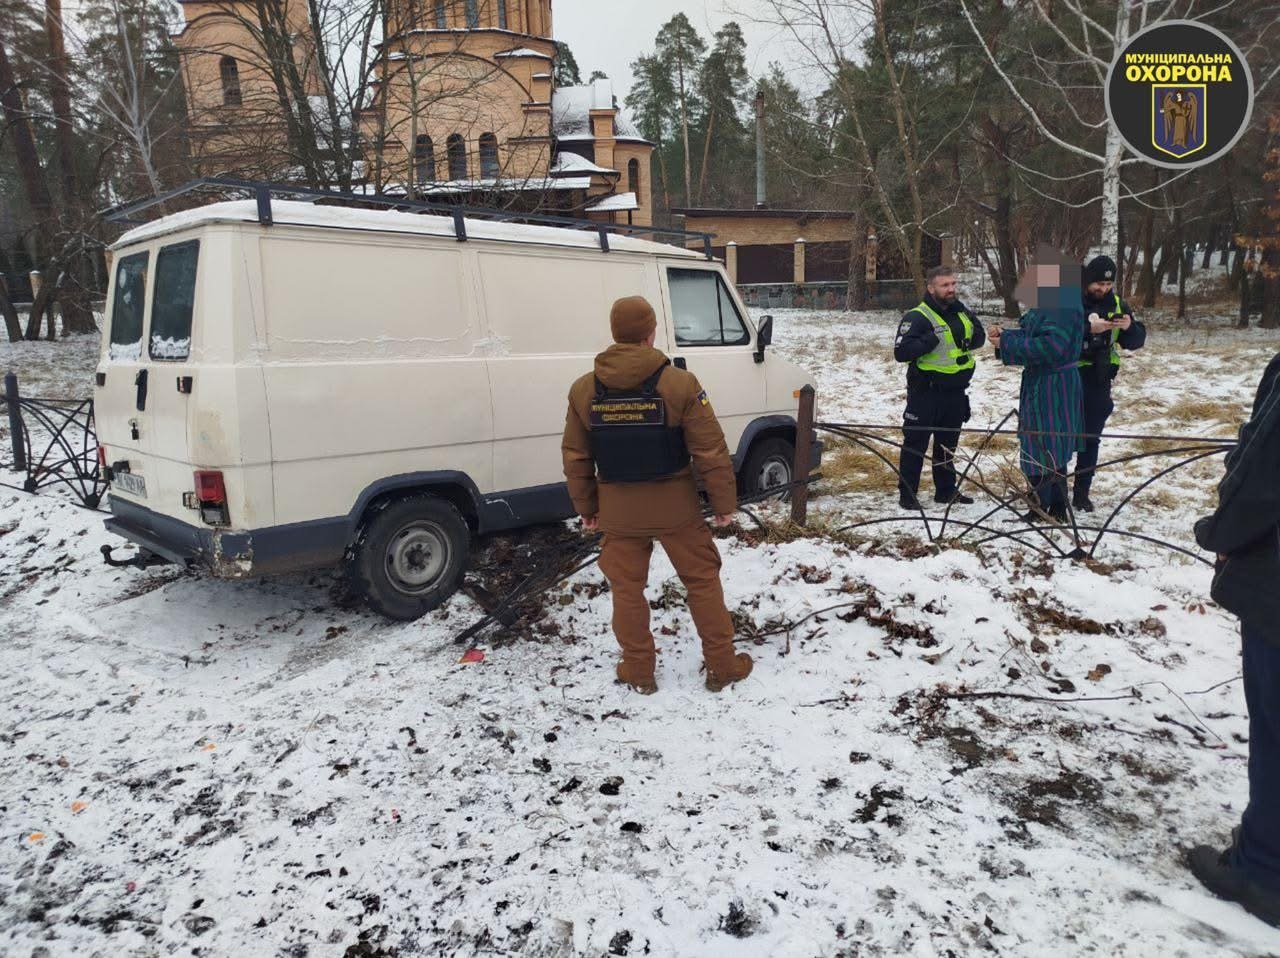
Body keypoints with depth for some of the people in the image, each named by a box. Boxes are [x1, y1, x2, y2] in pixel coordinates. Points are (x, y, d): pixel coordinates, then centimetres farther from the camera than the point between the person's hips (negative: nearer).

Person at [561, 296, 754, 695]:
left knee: (627, 589, 15)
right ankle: (723, 666, 23)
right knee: (702, 581, 14)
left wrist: (585, 508, 14)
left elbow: (575, 457, 2)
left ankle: (639, 672, 26)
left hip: (618, 511, 2)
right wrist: (724, 502, 0)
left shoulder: (584, 390, -4)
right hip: (675, 507, -2)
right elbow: (711, 451, -12)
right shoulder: (679, 384, -14)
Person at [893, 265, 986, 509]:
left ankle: (946, 490, 30)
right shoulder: (917, 317, -14)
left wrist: (970, 340, 1)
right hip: (926, 392, -7)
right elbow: (901, 352, -22)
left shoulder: (960, 311, 9)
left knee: (948, 443, 17)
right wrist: (930, 340, -27)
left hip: (955, 391, 7)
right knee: (915, 443, 0)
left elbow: (980, 335, 22)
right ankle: (907, 493, 8)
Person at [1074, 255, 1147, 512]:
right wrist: (1089, 329, -32)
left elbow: (1136, 342, 5)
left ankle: (1081, 492, 17)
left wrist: (1129, 328, -16)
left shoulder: (1117, 304, 6)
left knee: (1091, 438, 9)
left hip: (1099, 383, 4)